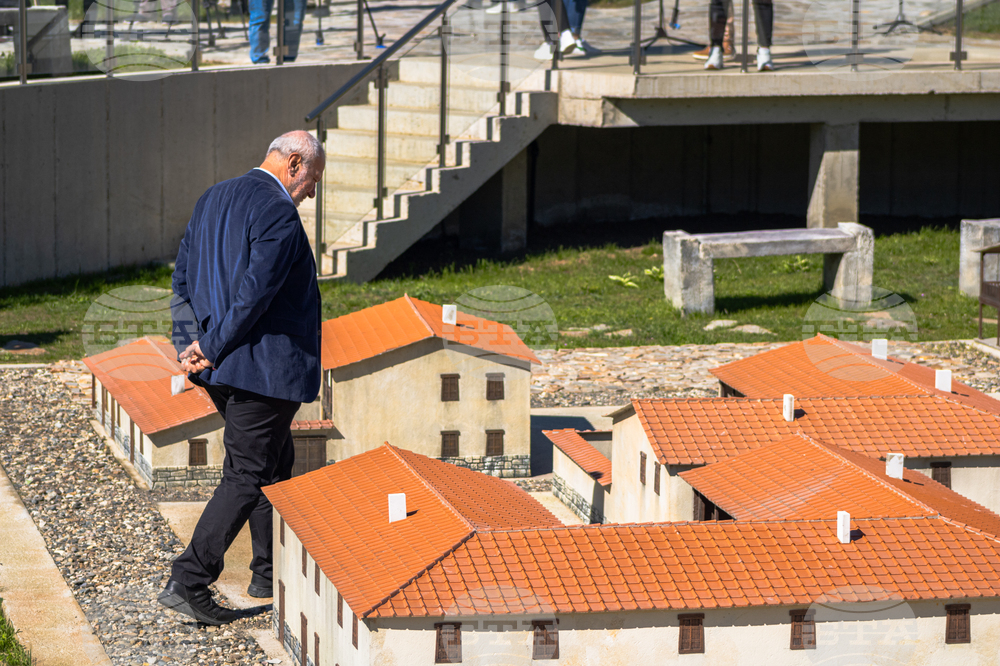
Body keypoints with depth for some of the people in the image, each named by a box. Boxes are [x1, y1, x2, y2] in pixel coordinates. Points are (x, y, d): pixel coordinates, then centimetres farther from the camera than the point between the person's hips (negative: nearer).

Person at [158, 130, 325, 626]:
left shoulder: (213, 200, 12)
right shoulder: (277, 215, -17)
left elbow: (183, 280, 13)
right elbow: (253, 295, -24)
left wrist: (190, 344, 5)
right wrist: (211, 351, -15)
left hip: (221, 367, 9)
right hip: (262, 369, -9)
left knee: (276, 462, 22)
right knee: (246, 476, -4)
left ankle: (271, 572, 30)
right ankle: (188, 583, -9)